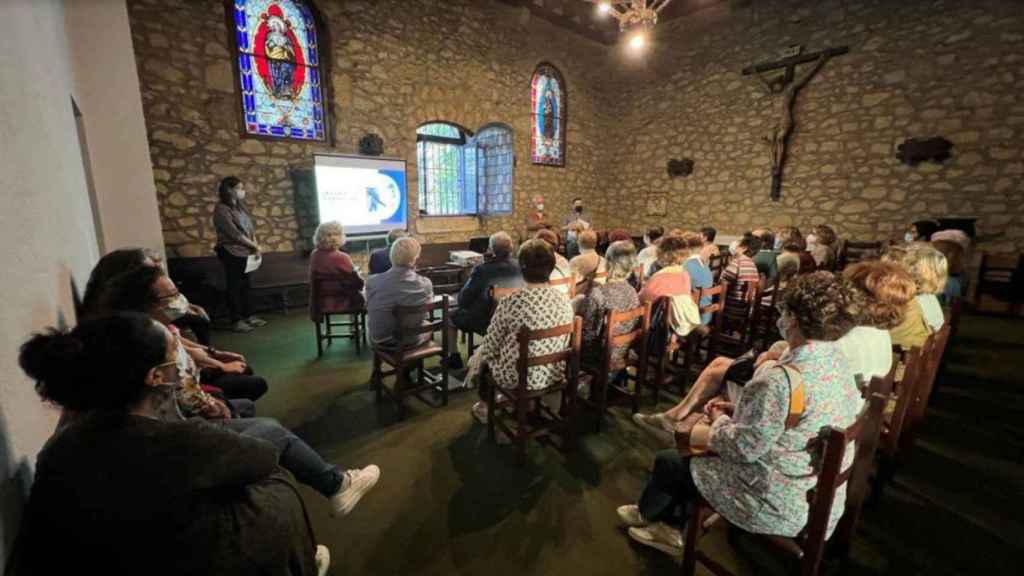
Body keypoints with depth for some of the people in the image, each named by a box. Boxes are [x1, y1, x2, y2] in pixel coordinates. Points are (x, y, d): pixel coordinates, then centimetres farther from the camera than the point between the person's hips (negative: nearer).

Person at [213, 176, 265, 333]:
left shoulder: (240, 206, 12)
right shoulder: (221, 209, -13)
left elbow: (250, 227, 11)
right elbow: (234, 234, -17)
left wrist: (255, 246, -2)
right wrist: (255, 246, -11)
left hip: (244, 252, 7)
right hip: (231, 253, -7)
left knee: (245, 285, 13)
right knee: (234, 286, -1)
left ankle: (248, 316, 21)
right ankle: (236, 321, 6)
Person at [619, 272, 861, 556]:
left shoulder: (780, 378, -32)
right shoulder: (839, 363, -1)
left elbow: (744, 447, -26)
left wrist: (719, 421, -7)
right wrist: (737, 410, 5)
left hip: (778, 506, -8)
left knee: (669, 460, 12)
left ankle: (646, 514, 43)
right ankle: (665, 526, 34)